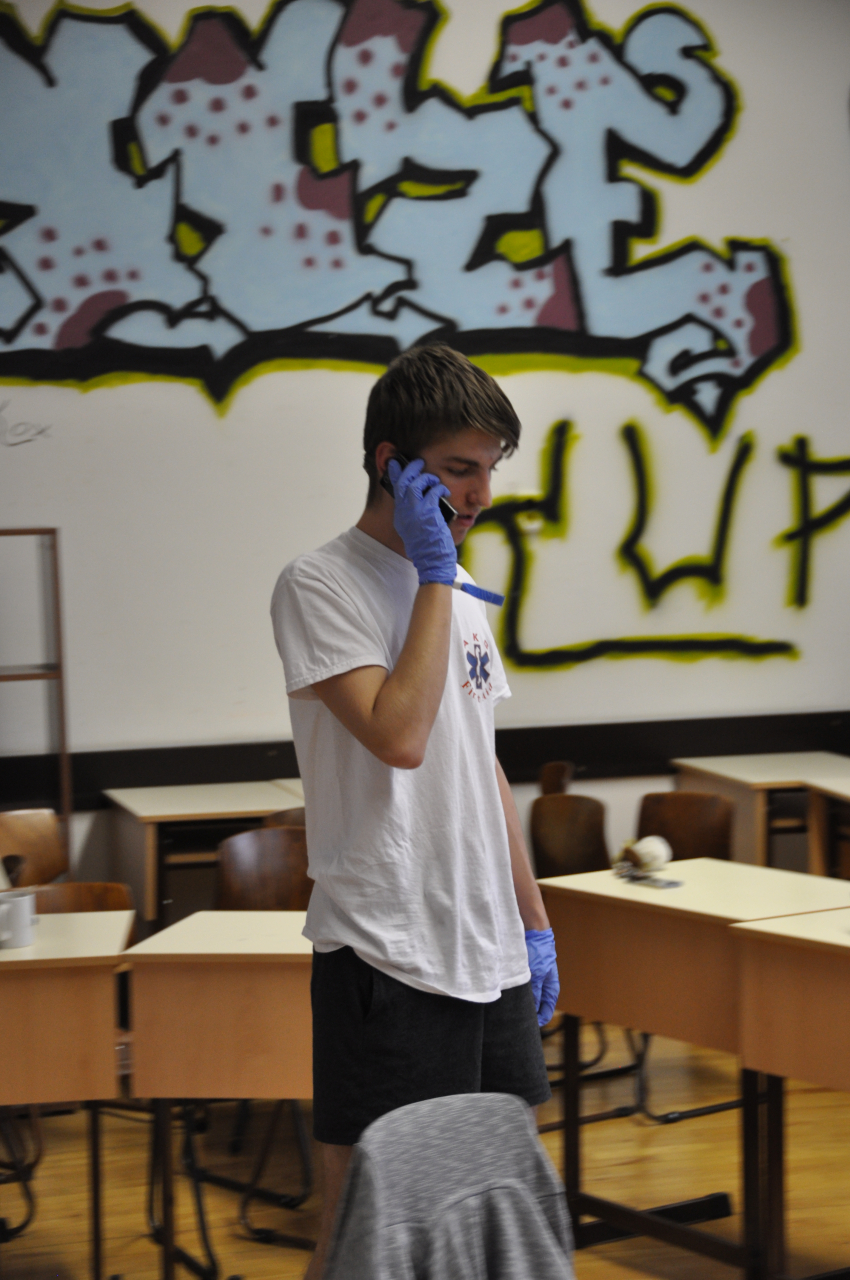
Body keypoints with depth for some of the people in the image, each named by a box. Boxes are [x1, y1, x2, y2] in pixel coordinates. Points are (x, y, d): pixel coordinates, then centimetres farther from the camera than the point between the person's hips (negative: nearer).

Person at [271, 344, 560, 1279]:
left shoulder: (459, 598, 16)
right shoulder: (320, 585, -8)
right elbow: (399, 735, -22)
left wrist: (532, 923, 18)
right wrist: (435, 575, -14)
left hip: (490, 956, 8)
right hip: (385, 954, -8)